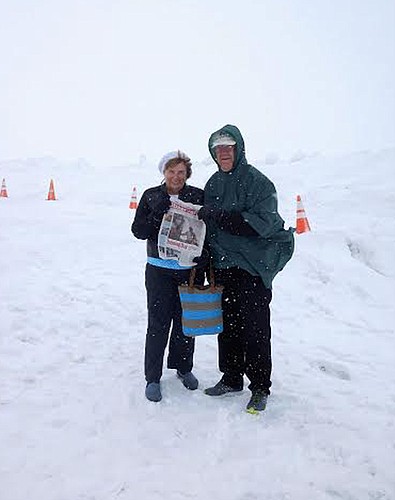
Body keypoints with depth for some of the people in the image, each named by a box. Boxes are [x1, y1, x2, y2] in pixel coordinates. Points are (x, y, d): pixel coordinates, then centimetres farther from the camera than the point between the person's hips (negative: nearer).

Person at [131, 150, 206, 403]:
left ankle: (183, 367, 34)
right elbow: (138, 231, -3)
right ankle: (153, 377, 17)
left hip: (190, 270, 1)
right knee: (158, 323, 1)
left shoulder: (199, 196, -1)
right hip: (160, 270, -1)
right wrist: (157, 216, -21)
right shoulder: (151, 196, 0)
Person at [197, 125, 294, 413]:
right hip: (223, 267, 6)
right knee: (227, 325, 14)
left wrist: (219, 216, -22)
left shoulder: (257, 181, -9)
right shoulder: (214, 184, 11)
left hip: (253, 267, -6)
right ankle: (231, 378, 30)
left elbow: (263, 223, -20)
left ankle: (260, 388, 17)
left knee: (255, 329, 0)